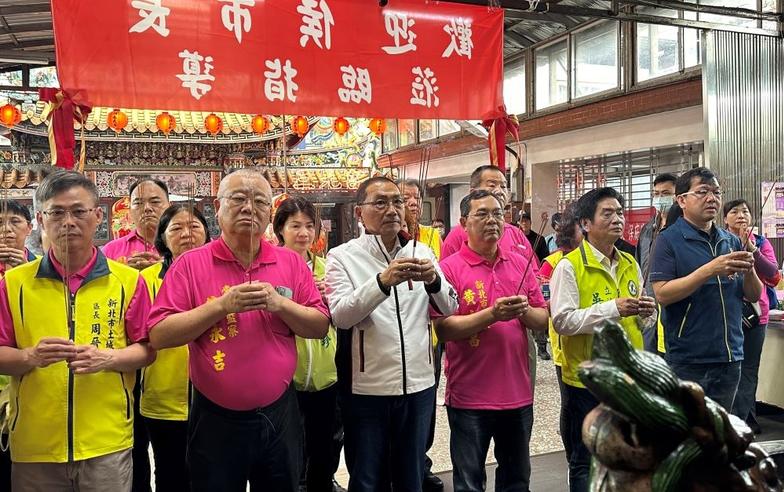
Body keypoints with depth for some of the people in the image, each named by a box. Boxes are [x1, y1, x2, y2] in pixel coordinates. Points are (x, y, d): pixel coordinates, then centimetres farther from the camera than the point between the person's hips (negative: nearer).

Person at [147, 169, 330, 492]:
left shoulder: (292, 263, 2)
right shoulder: (190, 264, -6)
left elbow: (321, 327, 1)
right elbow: (158, 335, -11)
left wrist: (279, 303, -16)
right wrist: (223, 305, -20)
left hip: (279, 415, 3)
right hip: (216, 420, -2)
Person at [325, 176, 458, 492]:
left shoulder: (422, 254, 5)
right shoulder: (342, 256, -7)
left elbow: (449, 308, 1)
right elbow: (340, 316, -19)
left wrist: (434, 281, -19)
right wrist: (383, 281, -32)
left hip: (418, 385, 4)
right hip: (366, 389, -3)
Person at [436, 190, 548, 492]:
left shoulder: (521, 264, 6)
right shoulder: (449, 269, -10)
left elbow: (543, 320, 7)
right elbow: (443, 329, -16)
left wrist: (525, 311, -14)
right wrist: (491, 314, -25)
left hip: (518, 393, 5)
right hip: (469, 397, -4)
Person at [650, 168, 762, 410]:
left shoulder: (732, 241, 8)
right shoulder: (669, 240, -7)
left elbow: (754, 296, 10)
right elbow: (662, 294, -17)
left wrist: (749, 271, -10)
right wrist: (709, 270, -24)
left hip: (730, 356, 5)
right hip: (688, 360, -5)